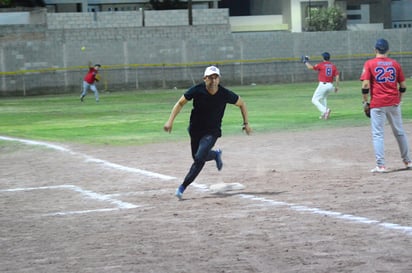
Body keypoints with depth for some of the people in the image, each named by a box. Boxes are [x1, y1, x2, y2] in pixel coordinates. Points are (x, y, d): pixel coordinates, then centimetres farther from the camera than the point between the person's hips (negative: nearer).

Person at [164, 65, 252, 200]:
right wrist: (170, 121, -19)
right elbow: (180, 103, -9)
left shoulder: (225, 94, -19)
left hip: (212, 131, -2)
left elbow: (241, 103, -1)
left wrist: (246, 123, -3)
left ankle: (183, 187, -8)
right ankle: (216, 154, 48)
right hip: (195, 129, 2)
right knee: (197, 157, 15)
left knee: (199, 158, -18)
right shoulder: (197, 90, -19)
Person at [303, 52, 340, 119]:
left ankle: (325, 110, -22)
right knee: (324, 98, 30)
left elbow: (310, 67, -5)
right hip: (330, 85, 6)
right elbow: (337, 76, 0)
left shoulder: (321, 65, -7)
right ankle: (324, 114, 24)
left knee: (314, 100, -1)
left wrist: (306, 62, 13)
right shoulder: (333, 66, 6)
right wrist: (337, 86, 6)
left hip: (322, 85, -6)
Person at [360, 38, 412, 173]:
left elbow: (365, 85, -12)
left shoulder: (369, 64, -3)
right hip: (394, 103, 3)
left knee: (378, 134, -1)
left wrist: (365, 102, -2)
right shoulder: (395, 64, 7)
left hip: (377, 104, -3)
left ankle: (380, 165, -10)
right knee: (399, 132, 16)